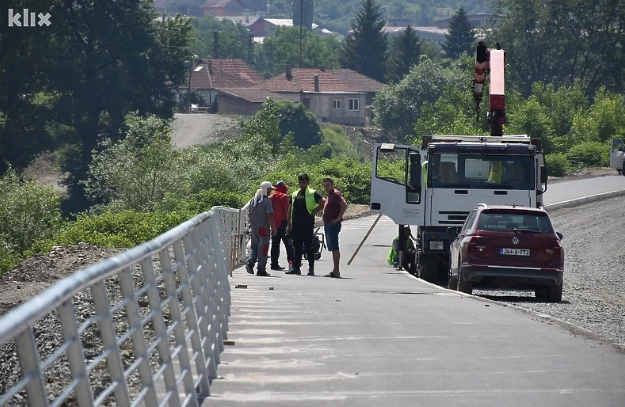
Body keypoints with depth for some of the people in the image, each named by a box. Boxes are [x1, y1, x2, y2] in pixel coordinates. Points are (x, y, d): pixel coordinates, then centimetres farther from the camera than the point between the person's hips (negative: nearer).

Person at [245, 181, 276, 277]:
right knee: (263, 248, 0)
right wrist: (273, 228, -8)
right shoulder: (267, 201, -11)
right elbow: (269, 216, -15)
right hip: (263, 227, -6)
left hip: (254, 227, 6)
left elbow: (249, 215, 15)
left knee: (254, 247, 15)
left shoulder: (253, 200, 9)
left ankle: (250, 263, -6)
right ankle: (261, 270, 1)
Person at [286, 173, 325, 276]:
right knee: (297, 247, 6)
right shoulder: (294, 195, 17)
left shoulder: (313, 194, 0)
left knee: (309, 247, -3)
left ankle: (311, 268, 2)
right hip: (296, 224, 5)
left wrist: (315, 211, -9)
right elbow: (290, 210, 19)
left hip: (308, 224, -5)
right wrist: (289, 224, 14)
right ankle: (296, 267, 10)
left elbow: (323, 202, -11)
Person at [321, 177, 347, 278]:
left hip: (333, 224, -11)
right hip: (328, 224, 11)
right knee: (332, 248, 11)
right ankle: (335, 270, 14)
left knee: (334, 247, -12)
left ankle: (336, 271, -15)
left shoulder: (335, 194, -12)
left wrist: (339, 218, -23)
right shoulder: (329, 195, 19)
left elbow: (344, 204, -26)